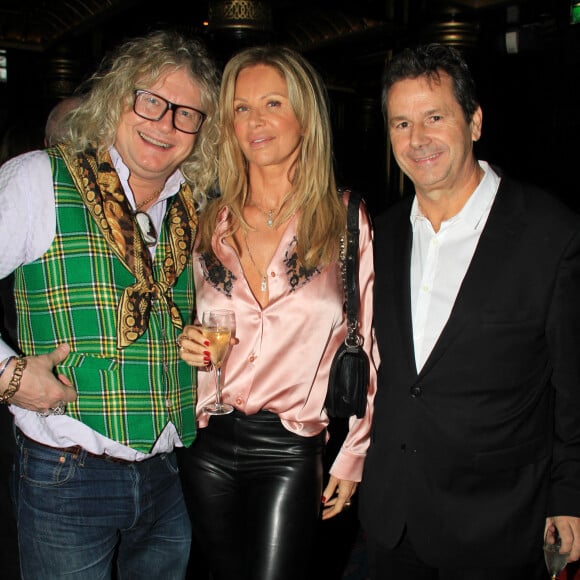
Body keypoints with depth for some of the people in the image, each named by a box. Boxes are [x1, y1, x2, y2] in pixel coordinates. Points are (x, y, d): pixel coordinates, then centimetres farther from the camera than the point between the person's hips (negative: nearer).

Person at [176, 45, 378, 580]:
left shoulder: (348, 222, -4)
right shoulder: (210, 223, 6)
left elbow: (370, 350, -1)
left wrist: (352, 457, -1)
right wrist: (188, 342, -3)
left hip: (291, 450, -3)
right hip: (208, 444, 4)